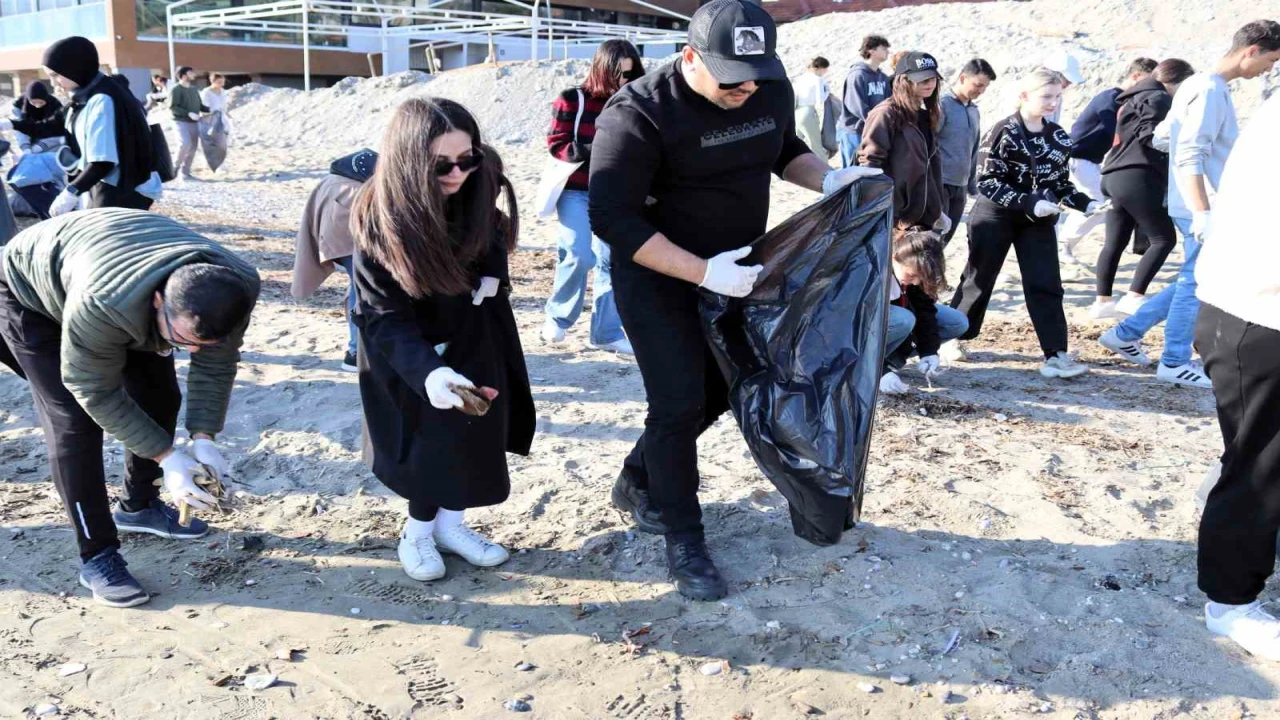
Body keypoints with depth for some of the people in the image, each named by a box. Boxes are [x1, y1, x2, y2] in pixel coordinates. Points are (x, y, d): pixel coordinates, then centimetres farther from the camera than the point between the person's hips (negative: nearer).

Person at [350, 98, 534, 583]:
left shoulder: (478, 190, -18)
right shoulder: (378, 221, -31)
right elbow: (385, 319, -33)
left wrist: (490, 274, -15)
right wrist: (428, 372, -49)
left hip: (473, 335, 5)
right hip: (406, 352, -5)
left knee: (479, 432, 6)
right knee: (431, 439, -2)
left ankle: (450, 524, 26)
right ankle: (418, 534, 21)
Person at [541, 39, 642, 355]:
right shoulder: (573, 100, -7)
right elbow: (556, 144, -9)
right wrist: (590, 151, -23)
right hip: (575, 192, -4)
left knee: (611, 260, 2)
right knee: (579, 256, -15)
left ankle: (607, 331, 11)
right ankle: (557, 316, 10)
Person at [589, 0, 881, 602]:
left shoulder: (772, 90, -7)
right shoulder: (638, 115, -25)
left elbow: (786, 150, 13)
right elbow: (614, 219, -25)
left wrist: (829, 179, -8)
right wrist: (702, 272, -31)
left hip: (733, 272, 7)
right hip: (658, 277, -7)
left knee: (717, 392, 15)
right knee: (679, 404, -8)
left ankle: (637, 481, 38)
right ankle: (683, 541, 11)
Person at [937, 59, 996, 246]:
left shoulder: (974, 111, 15)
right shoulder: (942, 105, -10)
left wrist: (972, 187, 20)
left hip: (960, 187, 8)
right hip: (939, 185, -8)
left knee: (944, 239, 11)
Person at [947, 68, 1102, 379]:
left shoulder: (1059, 137, 5)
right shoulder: (1004, 132, -13)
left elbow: (1061, 183, 11)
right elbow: (988, 182, -17)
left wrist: (1088, 204, -6)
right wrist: (1029, 203, -25)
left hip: (1037, 222, 5)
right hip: (995, 217, -4)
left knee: (1046, 285, -3)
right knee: (978, 281, 7)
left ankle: (1055, 354, -2)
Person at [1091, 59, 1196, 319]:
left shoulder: (1138, 97, 26)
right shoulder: (1157, 98, -4)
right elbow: (1153, 137, -15)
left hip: (1118, 176, 10)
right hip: (1137, 177, -10)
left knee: (1115, 242, 9)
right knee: (1164, 238, -5)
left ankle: (1102, 301, 8)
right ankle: (1134, 297, -11)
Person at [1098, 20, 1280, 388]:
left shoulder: (1201, 84, 13)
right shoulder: (1210, 90, -17)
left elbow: (1163, 133, 20)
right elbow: (1190, 157, -24)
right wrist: (1203, 212, -27)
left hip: (1203, 205, 10)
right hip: (1202, 207, -10)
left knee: (1195, 282, 16)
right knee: (1197, 283, 0)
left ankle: (1125, 334, 20)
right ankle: (1174, 363, 11)